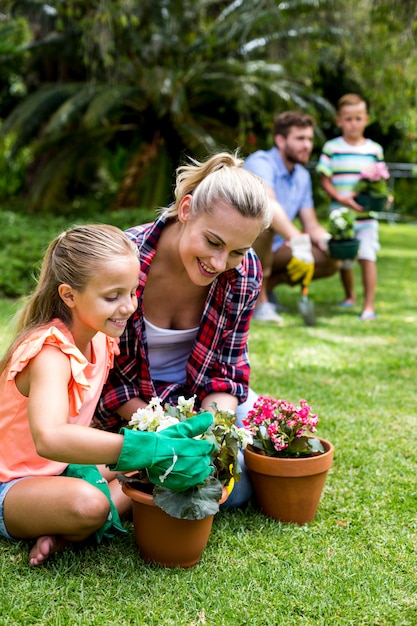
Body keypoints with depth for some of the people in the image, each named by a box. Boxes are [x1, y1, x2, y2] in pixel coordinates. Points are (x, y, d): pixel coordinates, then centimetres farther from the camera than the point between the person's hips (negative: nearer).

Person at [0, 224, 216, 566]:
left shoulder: (101, 339, -2)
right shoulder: (51, 354, -28)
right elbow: (48, 438, -48)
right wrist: (150, 448, -52)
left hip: (64, 469, 9)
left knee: (160, 465, 1)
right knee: (87, 503, -37)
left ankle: (63, 533, -9)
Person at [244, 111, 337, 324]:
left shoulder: (302, 176, 9)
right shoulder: (261, 162, -17)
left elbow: (311, 225, 7)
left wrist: (328, 241, -17)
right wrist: (298, 243, -50)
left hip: (272, 249, 8)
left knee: (331, 260, -8)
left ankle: (267, 285, 7)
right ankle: (258, 301, -27)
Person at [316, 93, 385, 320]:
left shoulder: (375, 149, 4)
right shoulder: (331, 148, -3)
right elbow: (324, 180, -5)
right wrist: (341, 198, -19)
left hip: (366, 216, 0)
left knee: (367, 255, -13)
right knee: (343, 259, 13)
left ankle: (369, 305, -7)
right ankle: (349, 295, 38)